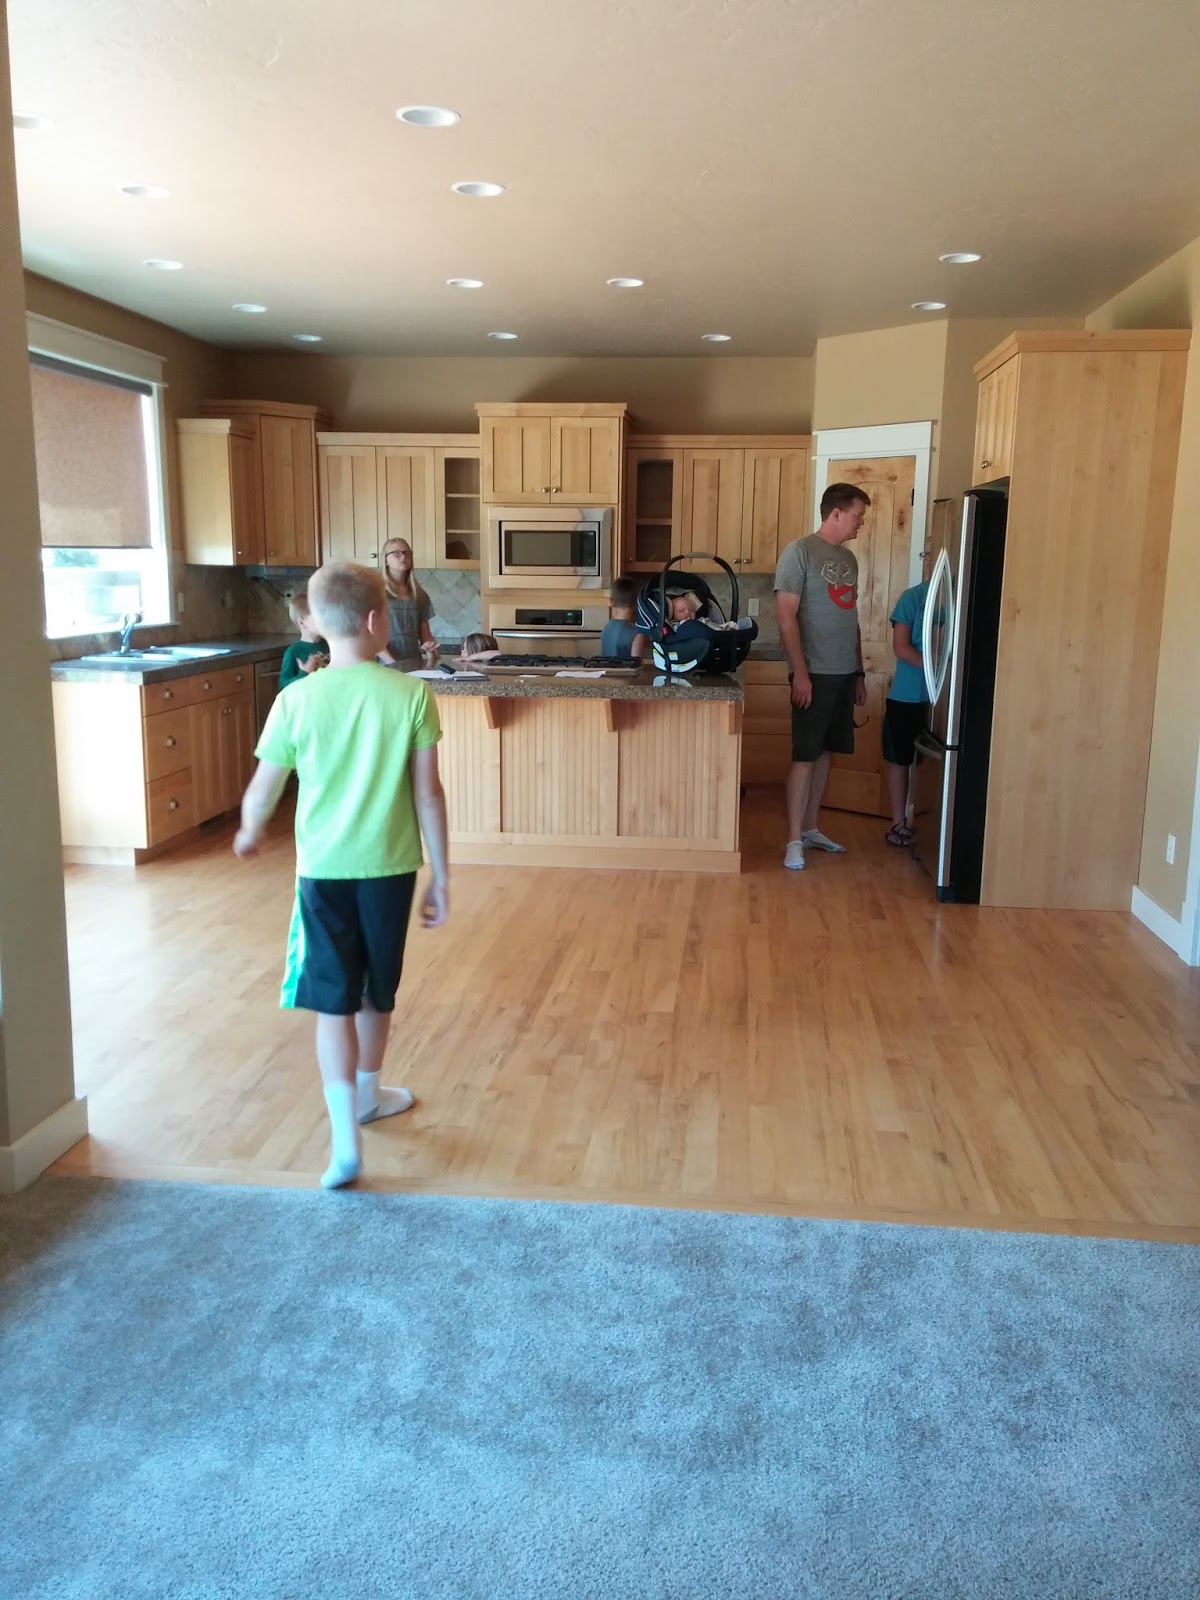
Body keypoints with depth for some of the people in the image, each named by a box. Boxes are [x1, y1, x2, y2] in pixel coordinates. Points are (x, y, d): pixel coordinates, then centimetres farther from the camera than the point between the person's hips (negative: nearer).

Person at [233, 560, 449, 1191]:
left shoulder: (297, 699, -8)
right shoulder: (411, 695, -10)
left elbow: (262, 792, 0)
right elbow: (428, 794, -9)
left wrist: (249, 834, 22)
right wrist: (441, 877, 0)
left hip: (322, 869, -1)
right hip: (388, 867, 1)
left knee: (334, 1003, 4)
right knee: (377, 995, 19)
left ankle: (345, 1139, -1)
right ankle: (367, 1096, 40)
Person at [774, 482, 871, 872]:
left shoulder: (848, 559, 14)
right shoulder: (799, 552, -9)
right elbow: (785, 615, -13)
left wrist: (859, 672, 17)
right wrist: (800, 672, -18)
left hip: (844, 673, 7)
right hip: (814, 673, -7)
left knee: (825, 752, 12)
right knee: (805, 755, -5)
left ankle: (811, 828, 21)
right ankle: (794, 840, -1)